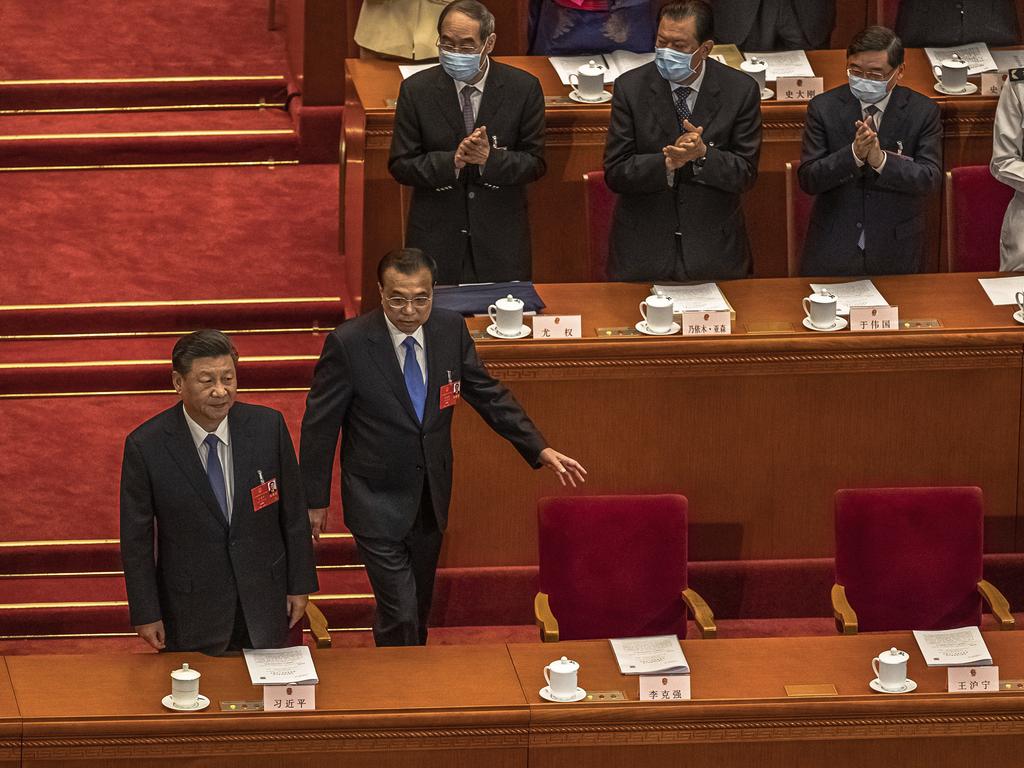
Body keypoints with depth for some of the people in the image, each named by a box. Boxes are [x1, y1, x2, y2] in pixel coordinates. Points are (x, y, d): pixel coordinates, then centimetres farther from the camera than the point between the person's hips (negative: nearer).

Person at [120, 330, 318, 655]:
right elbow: (136, 539, -6)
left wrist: (300, 585, 5)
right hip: (191, 613, -2)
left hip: (263, 602, 2)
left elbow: (294, 513, 2)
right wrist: (146, 614, -5)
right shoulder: (145, 446, -14)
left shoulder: (268, 427, -8)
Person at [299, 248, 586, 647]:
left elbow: (488, 394, 5)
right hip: (377, 501, -5)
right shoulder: (348, 343, -19)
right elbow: (320, 423, -11)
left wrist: (540, 450, -2)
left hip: (431, 495, 5)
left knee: (419, 608, 20)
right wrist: (315, 499, -6)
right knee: (400, 613, -9)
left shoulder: (451, 329, -6)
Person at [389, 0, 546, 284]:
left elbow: (535, 164, -2)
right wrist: (452, 161, -22)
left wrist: (490, 159, -23)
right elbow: (400, 166, -4)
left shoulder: (523, 88, -5)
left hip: (500, 239, 0)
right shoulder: (416, 90, -5)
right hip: (436, 238, 0)